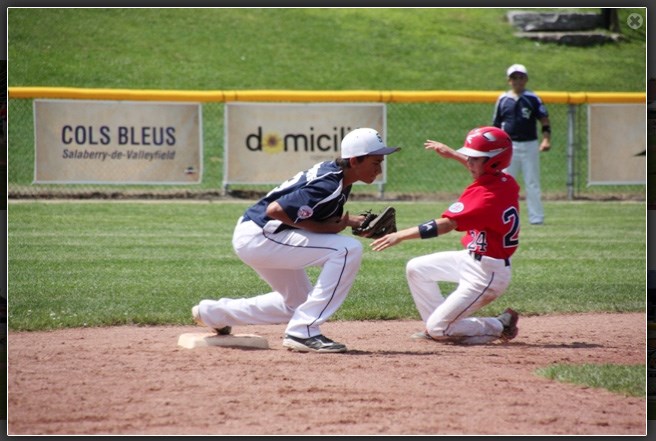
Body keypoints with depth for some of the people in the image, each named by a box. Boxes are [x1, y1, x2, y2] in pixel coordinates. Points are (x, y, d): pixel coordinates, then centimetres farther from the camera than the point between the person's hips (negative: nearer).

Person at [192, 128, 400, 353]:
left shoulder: (334, 172, 6)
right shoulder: (329, 186, -23)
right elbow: (275, 210, -27)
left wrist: (352, 221, -1)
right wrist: (325, 228, -20)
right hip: (259, 236, -10)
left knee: (298, 302, 27)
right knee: (348, 249, -20)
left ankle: (213, 312, 36)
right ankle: (303, 332, -17)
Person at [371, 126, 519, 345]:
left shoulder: (488, 195, -28)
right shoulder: (507, 182, -1)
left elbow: (447, 224, -35)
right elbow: (483, 169, 28)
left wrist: (401, 235, -37)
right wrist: (453, 154, 30)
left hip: (487, 273, -10)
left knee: (438, 328, -6)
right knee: (416, 269, 15)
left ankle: (500, 326, 8)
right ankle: (439, 327, 18)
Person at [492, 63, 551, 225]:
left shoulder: (533, 99, 1)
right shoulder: (503, 100, 7)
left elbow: (544, 120, -3)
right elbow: (496, 125, 11)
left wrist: (546, 139, -18)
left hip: (529, 145, -2)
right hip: (509, 146, 2)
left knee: (532, 183, 1)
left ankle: (536, 217, 4)